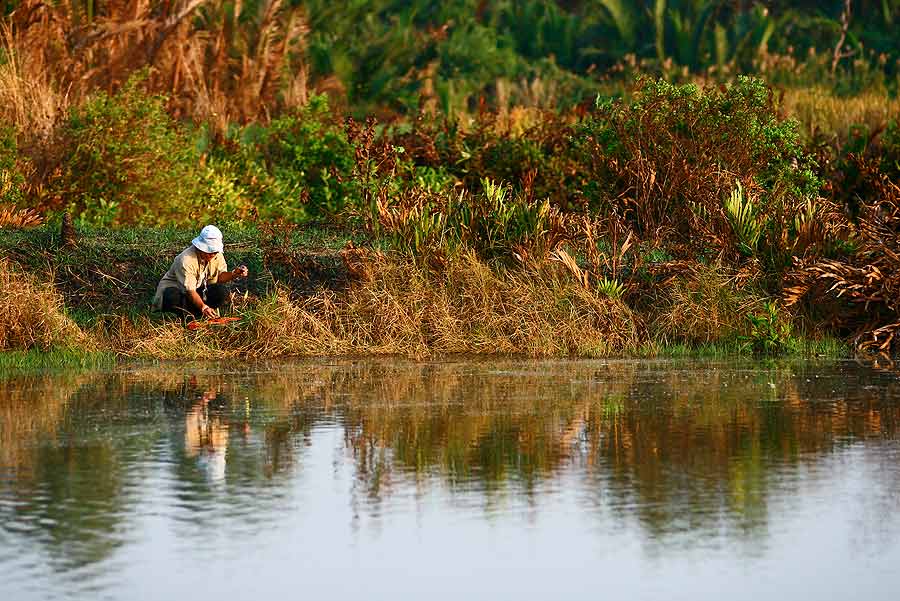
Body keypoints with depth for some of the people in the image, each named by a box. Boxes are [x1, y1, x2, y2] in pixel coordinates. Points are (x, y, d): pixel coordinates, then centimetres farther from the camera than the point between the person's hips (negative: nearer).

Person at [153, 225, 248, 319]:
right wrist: (204, 307, -46)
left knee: (221, 292, -20)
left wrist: (234, 274, -21)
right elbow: (190, 291, -34)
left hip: (199, 288, 6)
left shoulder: (217, 255, -10)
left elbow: (220, 277, -1)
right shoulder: (187, 260, -31)